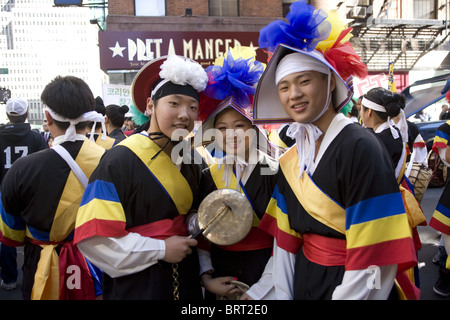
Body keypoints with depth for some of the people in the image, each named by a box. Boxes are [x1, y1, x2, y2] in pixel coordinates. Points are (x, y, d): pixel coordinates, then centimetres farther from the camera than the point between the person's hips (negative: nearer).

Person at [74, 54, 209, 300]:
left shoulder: (189, 160, 3)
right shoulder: (121, 160, -18)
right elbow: (93, 236, -21)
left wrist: (205, 271, 1)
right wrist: (160, 249, -17)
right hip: (135, 286, -6)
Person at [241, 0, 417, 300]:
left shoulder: (360, 148, -20)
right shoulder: (290, 160, 1)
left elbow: (374, 256, -22)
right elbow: (285, 239, 3)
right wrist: (273, 292, -1)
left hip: (348, 284, -6)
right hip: (303, 280, 7)